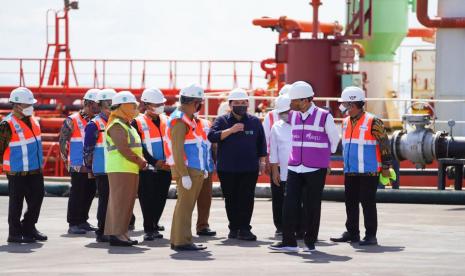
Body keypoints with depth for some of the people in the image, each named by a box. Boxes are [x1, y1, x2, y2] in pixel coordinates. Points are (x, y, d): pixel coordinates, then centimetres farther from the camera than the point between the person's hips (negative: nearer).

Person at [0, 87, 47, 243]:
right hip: (17, 173, -8)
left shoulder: (32, 120, 10)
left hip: (35, 170, 8)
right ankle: (14, 233, 10)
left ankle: (28, 228, 24)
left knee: (37, 198, 10)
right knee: (16, 202, 1)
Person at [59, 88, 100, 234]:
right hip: (78, 166, -6)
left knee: (90, 193, 11)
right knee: (77, 194, -3)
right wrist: (67, 159, -1)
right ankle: (73, 224, 4)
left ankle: (83, 221, 23)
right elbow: (62, 141, -4)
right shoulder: (72, 121, -9)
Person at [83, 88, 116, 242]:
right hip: (102, 171, -7)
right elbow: (88, 149, -8)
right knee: (105, 201, -4)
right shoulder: (95, 124, -7)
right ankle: (102, 233, 1)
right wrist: (89, 169, -8)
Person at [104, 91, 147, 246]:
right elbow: (124, 150, -20)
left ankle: (121, 234, 14)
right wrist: (140, 162, -12)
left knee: (127, 202, 11)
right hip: (120, 169, -10)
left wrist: (141, 160, 4)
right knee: (120, 201, -10)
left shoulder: (128, 126, 20)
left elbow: (135, 147, 23)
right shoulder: (116, 126, -12)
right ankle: (116, 234, -11)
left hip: (131, 170, 10)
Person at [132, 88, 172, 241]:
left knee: (160, 200, 7)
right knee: (148, 201, -2)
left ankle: (154, 227, 20)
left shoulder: (167, 121, 11)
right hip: (147, 169, -4)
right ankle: (149, 230, 5)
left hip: (166, 169, 4)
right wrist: (155, 163, -14)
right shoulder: (138, 123, -4)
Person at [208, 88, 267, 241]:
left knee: (247, 198, -6)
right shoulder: (222, 121, 3)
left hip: (249, 169, 1)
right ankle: (234, 228, 13)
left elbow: (261, 144, 15)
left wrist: (262, 161, 9)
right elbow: (212, 136, -12)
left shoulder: (255, 122, 10)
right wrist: (230, 130, -20)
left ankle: (244, 229, -6)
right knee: (231, 199, 5)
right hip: (227, 169, -1)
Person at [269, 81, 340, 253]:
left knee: (312, 207, 2)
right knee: (289, 204, -4)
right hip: (294, 168, 4)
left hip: (316, 169, -4)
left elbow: (334, 139, 6)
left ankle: (310, 243, 11)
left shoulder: (324, 117, -7)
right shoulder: (293, 116, 7)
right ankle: (289, 242, -3)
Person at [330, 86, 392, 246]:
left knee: (368, 203, -4)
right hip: (350, 172, 7)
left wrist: (386, 167, -8)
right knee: (350, 203, 11)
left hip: (368, 172, -7)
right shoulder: (346, 122, 12)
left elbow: (385, 144, -9)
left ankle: (371, 236, 1)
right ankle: (352, 233, 20)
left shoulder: (373, 122, -12)